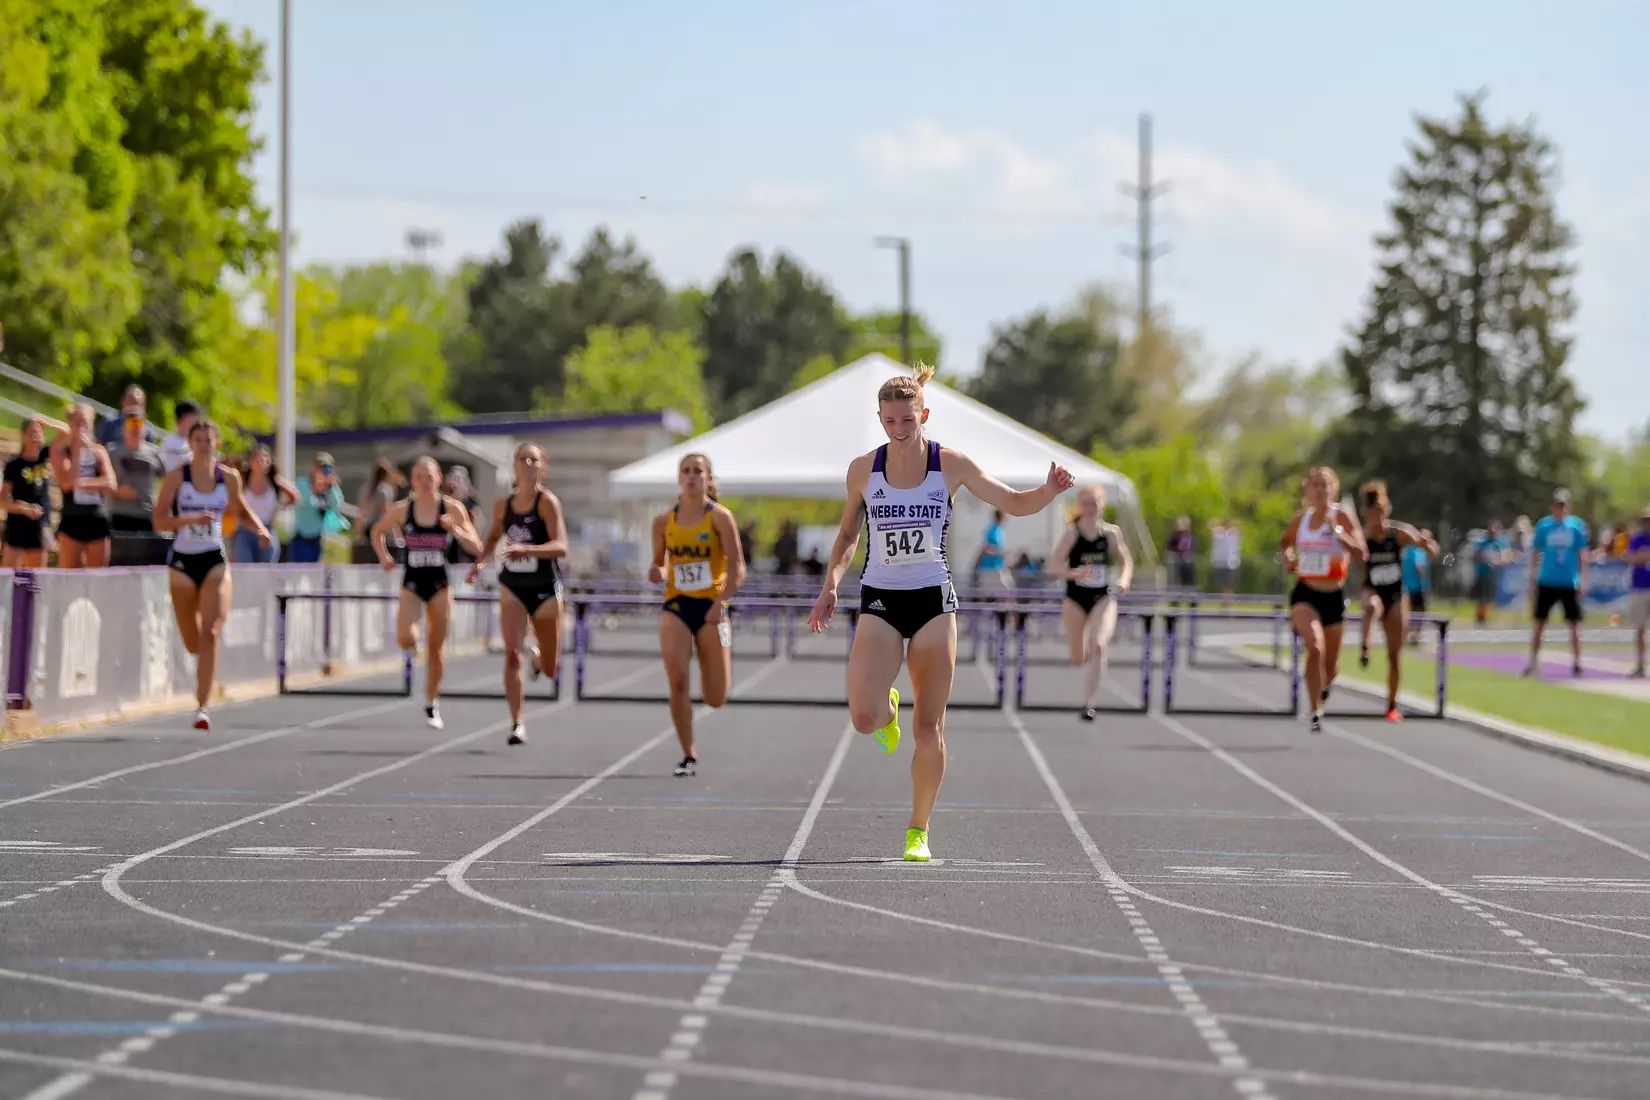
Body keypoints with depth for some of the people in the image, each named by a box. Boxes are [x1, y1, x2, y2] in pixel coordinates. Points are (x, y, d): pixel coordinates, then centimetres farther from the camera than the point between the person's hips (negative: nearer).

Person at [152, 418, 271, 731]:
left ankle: (201, 707, -16)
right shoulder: (175, 477, -5)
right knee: (192, 642, 10)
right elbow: (159, 521, -10)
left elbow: (240, 509, 19)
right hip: (182, 561, 0)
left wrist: (260, 528, 1)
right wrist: (191, 519, -25)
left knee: (211, 634, -16)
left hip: (215, 561, 0)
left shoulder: (229, 477, 2)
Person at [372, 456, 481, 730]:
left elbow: (476, 548, -4)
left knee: (436, 648, 6)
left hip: (440, 584, 0)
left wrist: (456, 530, -22)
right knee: (405, 640, -21)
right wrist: (384, 556, -2)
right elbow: (377, 531, 15)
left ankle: (432, 704, 22)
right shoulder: (402, 509, -3)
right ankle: (414, 639, 17)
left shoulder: (453, 508, -5)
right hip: (412, 582, 0)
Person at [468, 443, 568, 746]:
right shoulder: (503, 505, 3)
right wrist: (480, 561, 4)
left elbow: (561, 546, -23)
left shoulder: (547, 501, -12)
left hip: (545, 588, -2)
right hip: (512, 587, 2)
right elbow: (494, 537, 23)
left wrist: (527, 550, -38)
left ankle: (540, 659, 47)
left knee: (549, 670, 9)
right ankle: (516, 724, -13)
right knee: (512, 654, -17)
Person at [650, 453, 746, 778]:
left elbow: (737, 569, -9)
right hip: (676, 606, 2)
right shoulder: (664, 521, 6)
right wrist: (657, 573, -8)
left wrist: (720, 604, -22)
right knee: (677, 681, -19)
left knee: (715, 699, 1)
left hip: (711, 607, -2)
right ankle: (689, 756, -7)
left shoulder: (720, 517, -5)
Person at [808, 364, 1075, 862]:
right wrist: (831, 584, 1)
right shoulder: (863, 470, 1)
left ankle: (919, 830, 14)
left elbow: (1014, 503, 3)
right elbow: (848, 534, 15)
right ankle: (888, 709, 21)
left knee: (929, 727, -1)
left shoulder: (951, 465, -3)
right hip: (879, 601, 1)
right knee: (864, 718, -18)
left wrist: (1050, 490, -18)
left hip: (934, 600, 0)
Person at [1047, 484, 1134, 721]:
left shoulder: (1111, 533, -1)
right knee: (1078, 658, 6)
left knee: (1098, 646, -23)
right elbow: (1053, 568, -10)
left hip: (1103, 598, 0)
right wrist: (1074, 573, -29)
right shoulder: (1072, 533, -6)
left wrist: (1124, 580, -10)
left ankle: (1088, 703, -17)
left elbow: (1126, 562, 11)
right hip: (1075, 599, 0)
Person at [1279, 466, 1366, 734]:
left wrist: (1336, 531, -32)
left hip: (1334, 596, 0)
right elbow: (1284, 542, 22)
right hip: (1305, 594, 0)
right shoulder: (1300, 518, 2)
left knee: (1330, 666, 12)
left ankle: (1325, 684, 51)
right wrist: (1287, 557, 1)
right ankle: (1316, 712, -18)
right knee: (1315, 647, -27)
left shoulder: (1342, 517, -7)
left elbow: (1360, 551, -20)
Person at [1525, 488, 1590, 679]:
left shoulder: (1577, 525, 0)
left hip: (1570, 583, 0)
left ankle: (1576, 663, 10)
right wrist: (1532, 581, 3)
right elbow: (1535, 554, 6)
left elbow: (1582, 554, 3)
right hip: (1546, 582, 0)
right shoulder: (1543, 525, 1)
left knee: (1574, 624, 2)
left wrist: (1583, 579, -3)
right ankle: (1533, 663, 9)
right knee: (1538, 623, 2)